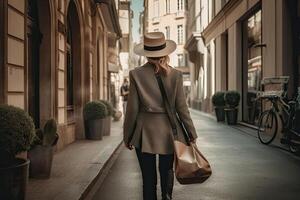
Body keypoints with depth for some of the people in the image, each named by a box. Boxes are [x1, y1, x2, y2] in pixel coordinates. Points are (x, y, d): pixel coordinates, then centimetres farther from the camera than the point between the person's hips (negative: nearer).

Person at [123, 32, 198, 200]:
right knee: (167, 171, 19)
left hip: (145, 132, -1)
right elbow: (182, 107, -3)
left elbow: (132, 109, -5)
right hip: (168, 131, 1)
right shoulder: (175, 75, -5)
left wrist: (128, 136, 6)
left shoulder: (136, 74, -7)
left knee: (149, 178, 9)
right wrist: (192, 134, 7)